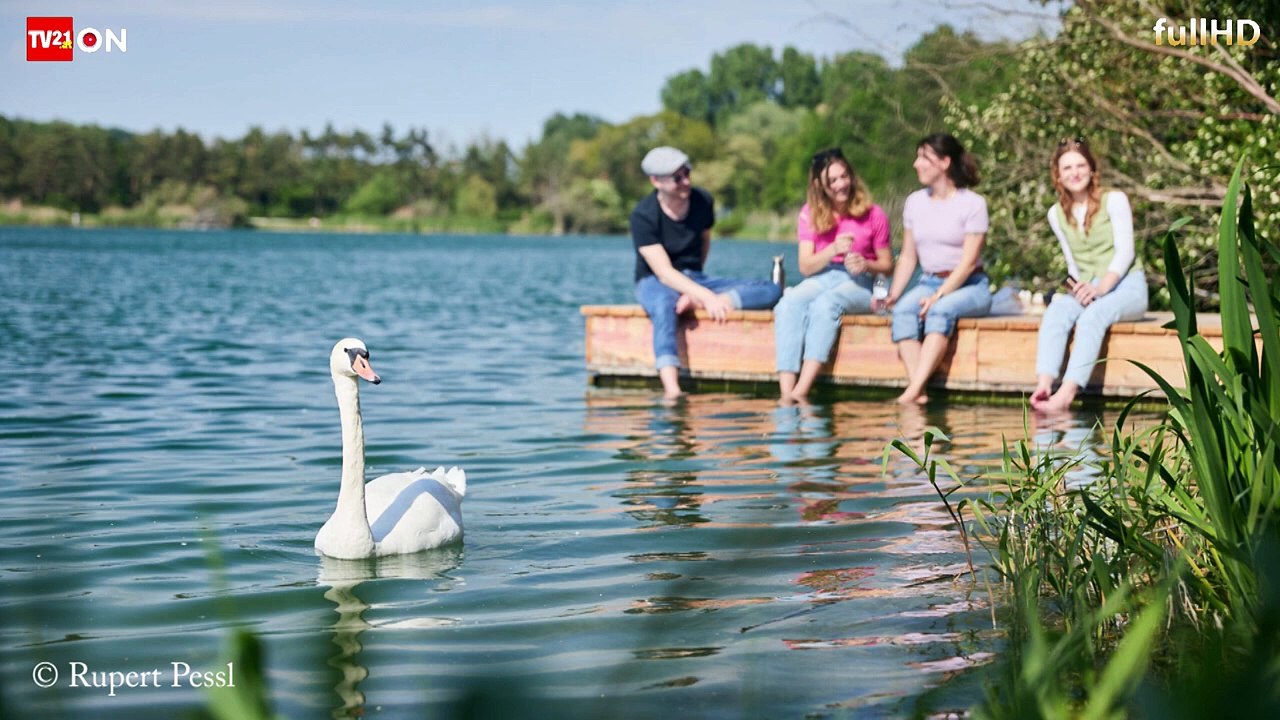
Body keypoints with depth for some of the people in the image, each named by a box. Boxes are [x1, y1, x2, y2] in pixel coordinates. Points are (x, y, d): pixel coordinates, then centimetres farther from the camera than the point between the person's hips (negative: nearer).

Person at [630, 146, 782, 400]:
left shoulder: (702, 201, -2)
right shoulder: (643, 215, -17)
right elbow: (664, 272, -23)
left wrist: (696, 291, 3)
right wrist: (706, 296, -33)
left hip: (695, 279, 5)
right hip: (655, 282, -5)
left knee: (771, 290, -16)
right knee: (664, 307, -45)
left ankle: (695, 303, -34)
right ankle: (671, 390, -61)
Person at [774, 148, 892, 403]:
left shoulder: (873, 215, 2)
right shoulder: (810, 214, 7)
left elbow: (887, 265, 6)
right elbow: (805, 267, 1)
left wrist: (866, 265, -17)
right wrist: (833, 249, -16)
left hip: (858, 284, -2)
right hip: (820, 278, 2)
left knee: (825, 303, -36)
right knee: (788, 304, -31)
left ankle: (801, 390, -44)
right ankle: (786, 393, -43)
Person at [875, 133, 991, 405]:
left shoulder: (973, 203, -5)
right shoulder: (915, 202, 12)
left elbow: (968, 262, -12)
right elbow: (908, 256, 11)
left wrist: (939, 295, -23)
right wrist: (893, 294, -4)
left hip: (968, 286, -4)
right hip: (928, 282, 4)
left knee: (941, 310, -36)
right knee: (903, 310, -29)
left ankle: (913, 390, -46)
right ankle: (918, 391, -42)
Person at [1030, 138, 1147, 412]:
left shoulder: (1114, 200, -1)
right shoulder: (1057, 214, 12)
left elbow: (1124, 252, -8)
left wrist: (1100, 288, -23)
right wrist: (1077, 286, -8)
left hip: (1126, 285, -4)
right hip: (1087, 289, 4)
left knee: (1092, 317, -36)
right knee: (1055, 312, -30)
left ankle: (1067, 392, -51)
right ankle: (1044, 385, -48)